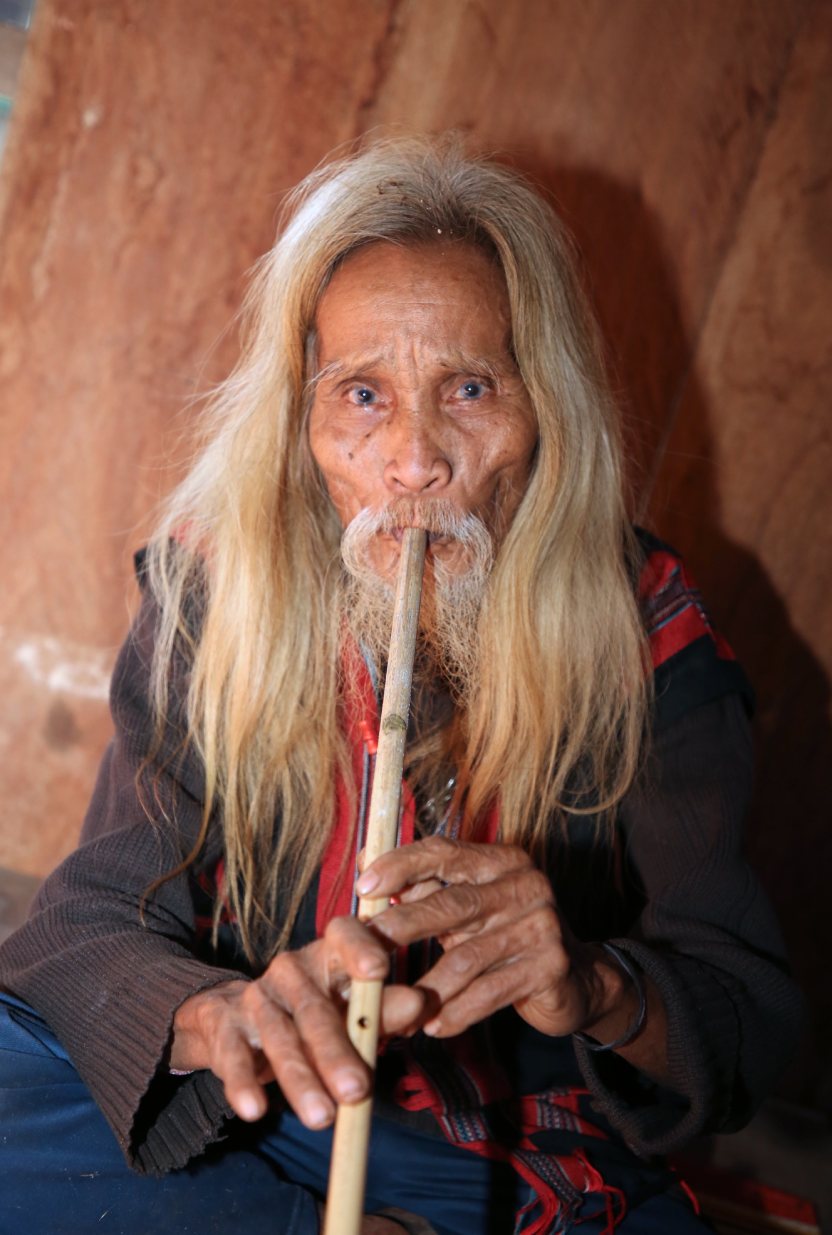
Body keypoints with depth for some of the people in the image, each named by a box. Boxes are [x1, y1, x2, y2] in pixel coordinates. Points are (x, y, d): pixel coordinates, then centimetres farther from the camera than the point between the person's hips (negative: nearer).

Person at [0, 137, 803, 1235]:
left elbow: (750, 1019, -14)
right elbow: (96, 917, -14)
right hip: (249, 1114, 2)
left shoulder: (645, 642, -12)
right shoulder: (210, 597, -10)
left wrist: (596, 993, -38)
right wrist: (219, 1017, -38)